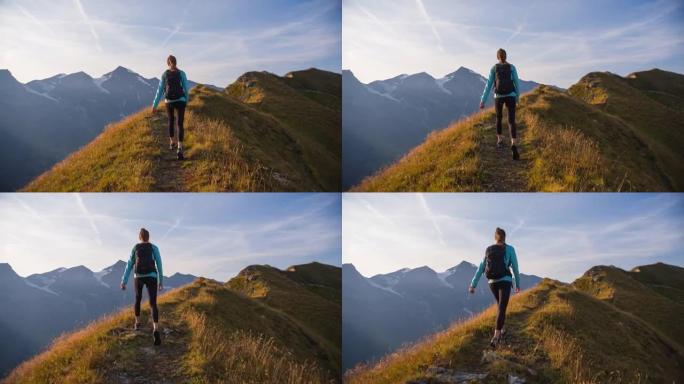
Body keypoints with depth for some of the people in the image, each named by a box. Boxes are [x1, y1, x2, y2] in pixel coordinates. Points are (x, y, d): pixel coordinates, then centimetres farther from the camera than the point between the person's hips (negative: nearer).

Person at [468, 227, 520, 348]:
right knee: (502, 309, -10)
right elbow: (515, 268, 0)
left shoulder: (488, 250, 7)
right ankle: (496, 336, -25)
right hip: (505, 281, -4)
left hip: (492, 283, 4)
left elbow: (480, 268, 6)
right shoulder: (510, 249, -2)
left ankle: (502, 330, 36)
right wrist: (518, 284, 12)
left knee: (501, 306, 27)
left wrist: (473, 285, 5)